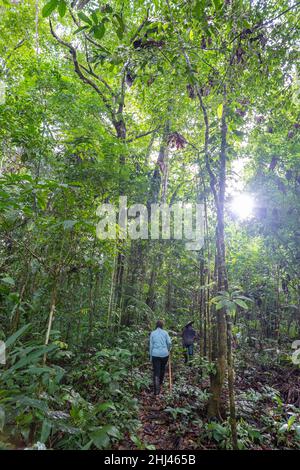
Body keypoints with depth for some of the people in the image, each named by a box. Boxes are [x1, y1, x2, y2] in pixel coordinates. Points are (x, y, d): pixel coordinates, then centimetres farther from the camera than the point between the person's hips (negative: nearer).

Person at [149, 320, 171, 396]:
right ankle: (160, 383, 44)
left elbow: (151, 345, 2)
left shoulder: (152, 333, 2)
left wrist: (150, 356, 9)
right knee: (162, 368, 24)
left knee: (156, 372, 2)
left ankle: (156, 390, -6)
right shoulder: (165, 332, 1)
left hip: (155, 354, -1)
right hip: (164, 354, 1)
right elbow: (169, 342, -7)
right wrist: (168, 350, 12)